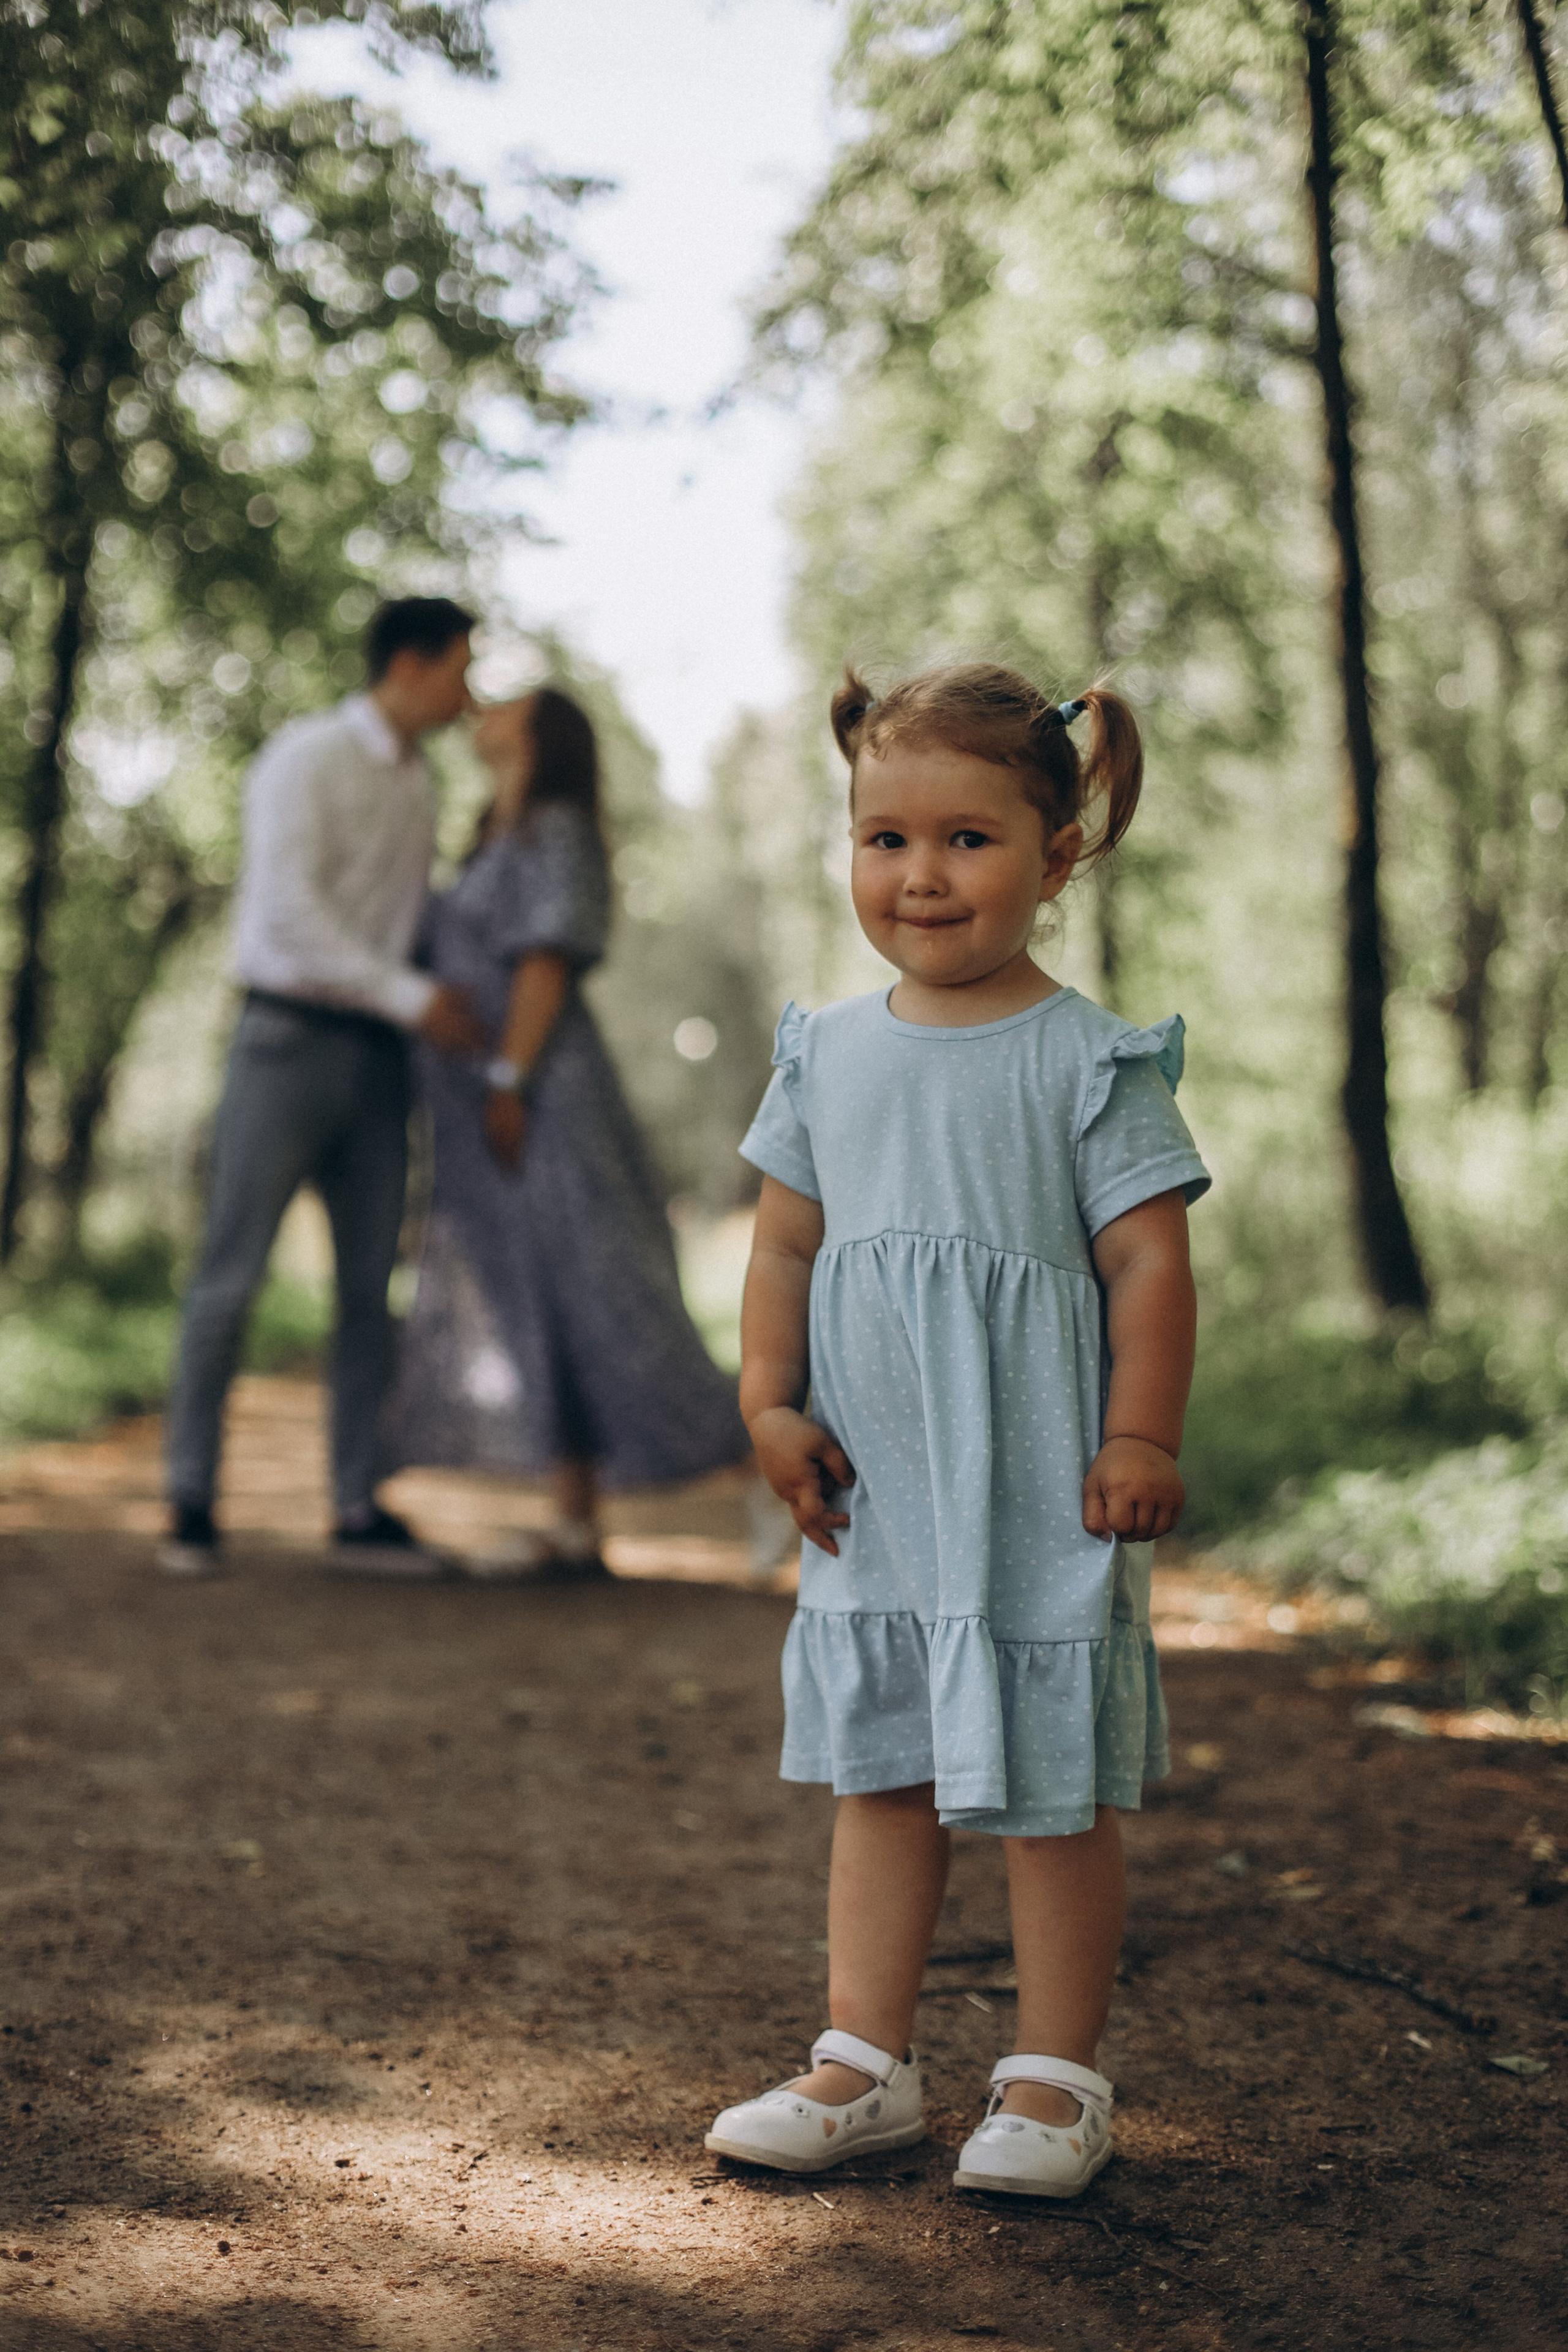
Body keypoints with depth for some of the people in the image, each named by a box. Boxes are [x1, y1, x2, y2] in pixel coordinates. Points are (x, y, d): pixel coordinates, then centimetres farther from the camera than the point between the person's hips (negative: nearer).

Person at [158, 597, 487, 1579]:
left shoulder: (418, 787, 15)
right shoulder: (306, 759, -8)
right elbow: (289, 914, -18)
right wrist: (413, 997, -19)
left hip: (379, 1055, 7)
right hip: (291, 1041, -6)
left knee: (371, 1283, 4)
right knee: (233, 1275, -3)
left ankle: (361, 1511, 8)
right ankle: (191, 1506, 4)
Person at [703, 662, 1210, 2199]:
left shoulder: (1090, 1062, -9)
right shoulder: (828, 1054, 6)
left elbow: (1150, 1259, -9)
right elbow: (787, 1240, 12)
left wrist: (1141, 1443, -13)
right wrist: (770, 1401, 3)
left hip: (1041, 1499, -5)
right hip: (873, 1496, 5)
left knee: (1051, 1787, 4)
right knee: (879, 1774, 13)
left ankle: (1055, 2082, 18)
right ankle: (863, 2064, 24)